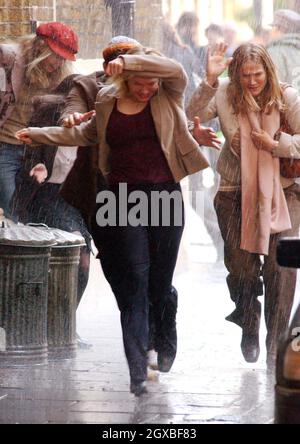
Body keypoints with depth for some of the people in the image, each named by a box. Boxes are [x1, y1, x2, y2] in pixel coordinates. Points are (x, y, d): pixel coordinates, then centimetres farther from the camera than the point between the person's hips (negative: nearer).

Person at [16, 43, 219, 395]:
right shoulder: (108, 100, 8)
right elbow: (87, 133, 23)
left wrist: (129, 61, -28)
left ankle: (166, 345, 37)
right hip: (124, 198, 1)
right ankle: (137, 368, -8)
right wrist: (38, 135, 22)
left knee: (160, 282, 8)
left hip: (164, 196, -1)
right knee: (134, 278, -7)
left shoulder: (169, 96, 0)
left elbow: (176, 69, -22)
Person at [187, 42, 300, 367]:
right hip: (236, 193, 1)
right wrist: (209, 81, -25)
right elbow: (194, 117, -17)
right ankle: (249, 328, 31)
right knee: (240, 266, 3)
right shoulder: (225, 94, -3)